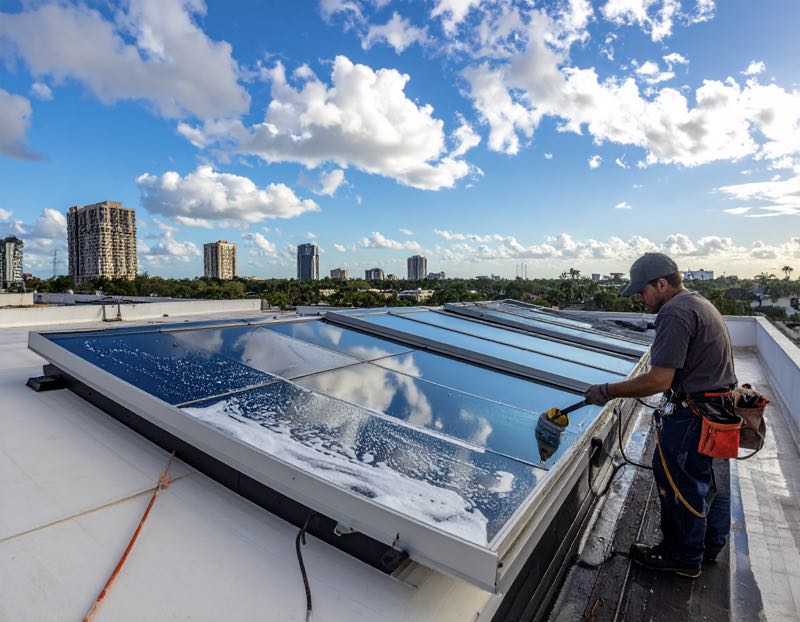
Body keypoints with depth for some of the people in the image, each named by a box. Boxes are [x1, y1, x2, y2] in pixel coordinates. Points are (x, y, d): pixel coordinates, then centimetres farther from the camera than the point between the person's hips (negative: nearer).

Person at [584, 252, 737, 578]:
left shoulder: (675, 312, -22)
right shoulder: (699, 303, 11)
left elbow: (659, 381, -27)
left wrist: (607, 391, -19)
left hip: (693, 414, -10)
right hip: (719, 408, 11)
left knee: (678, 481, 5)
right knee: (710, 478, 23)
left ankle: (682, 557, 23)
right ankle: (710, 544, 42)